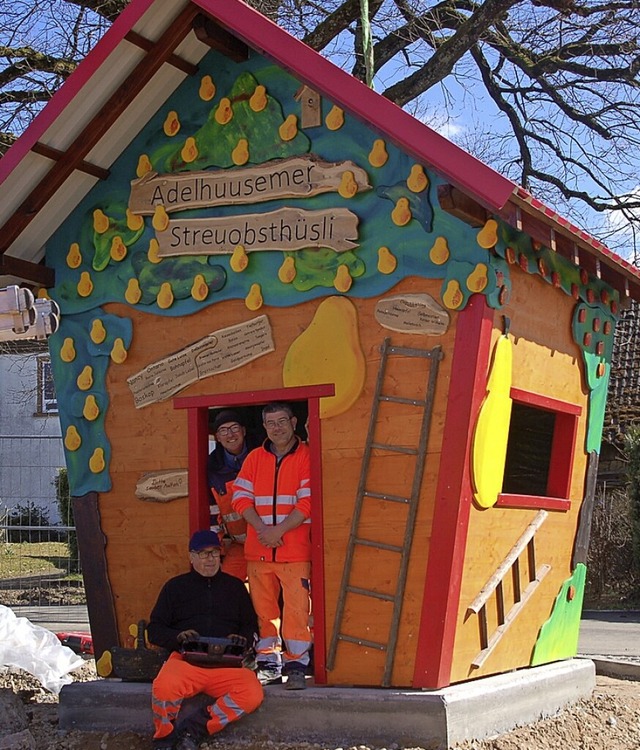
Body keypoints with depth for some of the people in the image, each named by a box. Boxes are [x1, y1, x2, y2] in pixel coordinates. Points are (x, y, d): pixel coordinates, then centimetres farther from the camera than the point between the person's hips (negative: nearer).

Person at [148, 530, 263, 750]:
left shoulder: (235, 586, 23)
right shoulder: (175, 587, 19)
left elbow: (251, 625, 25)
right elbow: (155, 629, 15)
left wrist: (243, 638, 1)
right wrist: (178, 637, -6)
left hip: (226, 663, 2)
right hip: (186, 658, -1)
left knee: (252, 694, -30)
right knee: (164, 687, -36)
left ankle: (195, 729, -16)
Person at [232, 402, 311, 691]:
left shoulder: (306, 456, 0)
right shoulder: (254, 458, 12)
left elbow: (307, 503, -7)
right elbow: (241, 496, 5)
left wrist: (278, 530, -13)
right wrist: (261, 528, -10)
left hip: (295, 550, -4)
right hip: (258, 550, 4)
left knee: (297, 607, -7)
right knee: (263, 608, 7)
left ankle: (296, 665, 0)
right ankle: (268, 663, 17)